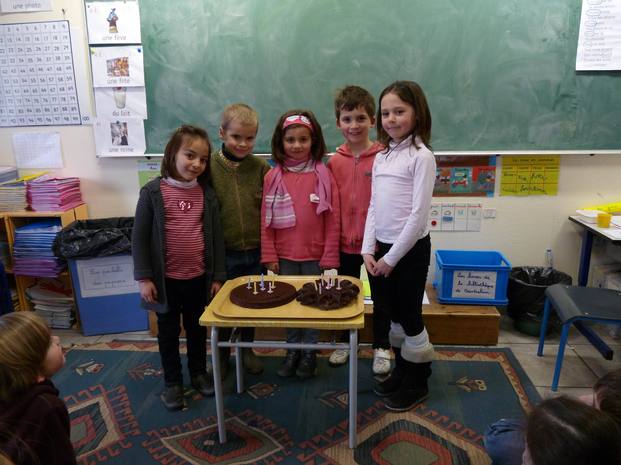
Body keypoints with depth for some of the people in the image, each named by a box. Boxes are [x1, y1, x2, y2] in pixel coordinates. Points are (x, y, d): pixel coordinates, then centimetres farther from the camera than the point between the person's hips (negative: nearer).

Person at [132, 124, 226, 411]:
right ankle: (172, 382, 33)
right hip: (167, 278, -2)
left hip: (198, 278, 3)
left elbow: (216, 236, 2)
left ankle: (198, 373, 40)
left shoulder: (207, 194, -1)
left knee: (197, 329, 20)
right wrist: (144, 278, -10)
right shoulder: (153, 192, -10)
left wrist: (217, 276, 2)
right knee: (168, 332, 15)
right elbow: (139, 237, -8)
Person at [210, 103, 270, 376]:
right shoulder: (210, 167, -8)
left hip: (255, 252, 2)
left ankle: (247, 350, 40)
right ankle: (222, 355, 36)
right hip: (223, 253, -1)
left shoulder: (261, 168, -4)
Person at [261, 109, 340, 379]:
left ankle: (309, 352, 29)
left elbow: (333, 220, -5)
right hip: (284, 255, 2)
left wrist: (329, 256, -6)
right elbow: (266, 219, 1)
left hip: (315, 255, -1)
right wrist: (269, 255, -2)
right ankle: (293, 350, 31)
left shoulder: (323, 175, -6)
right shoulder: (273, 177, -1)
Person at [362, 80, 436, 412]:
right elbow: (373, 208, 9)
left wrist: (391, 257, -15)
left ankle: (417, 382, 27)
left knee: (409, 317, 6)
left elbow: (419, 215, -16)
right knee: (392, 315, 17)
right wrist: (368, 250, 0)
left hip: (410, 249, -6)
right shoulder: (381, 157, 9)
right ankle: (401, 370, 37)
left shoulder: (422, 157, -12)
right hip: (381, 248, 6)